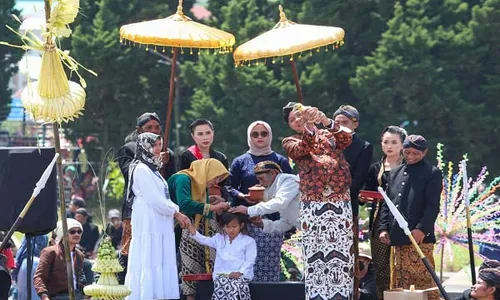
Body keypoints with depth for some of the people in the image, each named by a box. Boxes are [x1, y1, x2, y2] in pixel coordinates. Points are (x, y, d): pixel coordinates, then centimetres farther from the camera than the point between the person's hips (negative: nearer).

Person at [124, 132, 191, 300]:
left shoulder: (153, 169, 20)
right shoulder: (141, 170, -9)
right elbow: (154, 199, -14)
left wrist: (177, 213, 4)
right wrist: (176, 213, -7)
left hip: (159, 225, 9)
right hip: (148, 224, -9)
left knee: (160, 262, 4)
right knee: (149, 262, -11)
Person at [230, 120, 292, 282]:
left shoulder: (280, 161, 14)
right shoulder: (240, 162, 13)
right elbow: (230, 187, 8)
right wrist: (242, 196, -11)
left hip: (273, 219, 0)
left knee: (271, 264, -6)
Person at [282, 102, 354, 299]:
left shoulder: (329, 134, 15)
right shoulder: (291, 142, 12)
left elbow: (346, 139, -7)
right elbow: (302, 148, -11)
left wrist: (327, 122, -24)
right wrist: (309, 126, -27)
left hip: (340, 204, 1)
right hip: (312, 206, -1)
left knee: (341, 254, -1)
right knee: (314, 255, -4)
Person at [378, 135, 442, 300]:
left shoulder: (432, 173, 2)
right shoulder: (395, 173, 21)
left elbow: (433, 205, -7)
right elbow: (386, 203, 20)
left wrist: (421, 229, -18)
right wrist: (383, 228, 7)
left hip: (420, 237, -6)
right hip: (397, 237, 6)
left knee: (423, 279, -11)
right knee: (400, 282, 6)